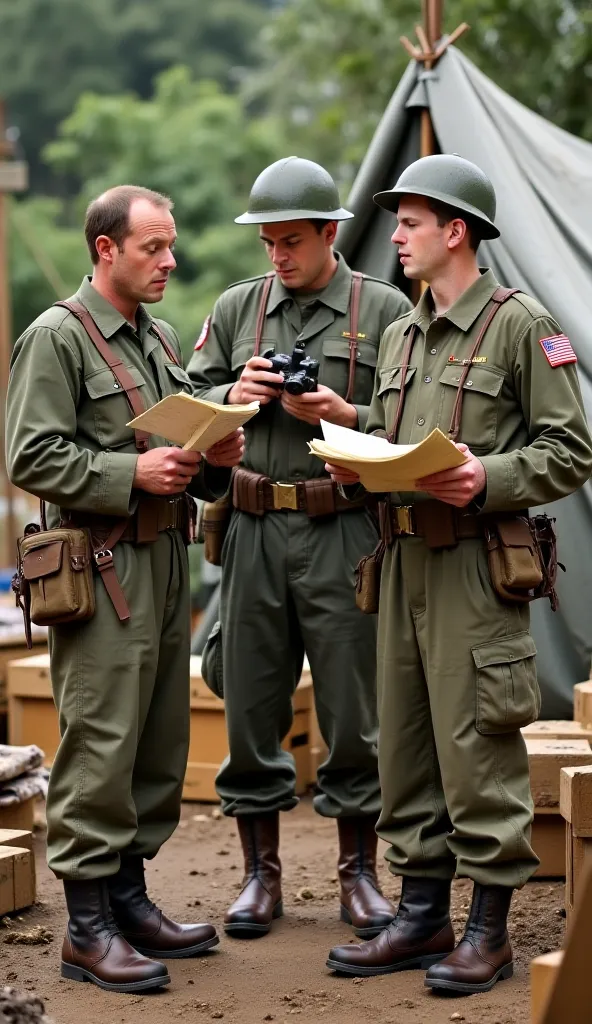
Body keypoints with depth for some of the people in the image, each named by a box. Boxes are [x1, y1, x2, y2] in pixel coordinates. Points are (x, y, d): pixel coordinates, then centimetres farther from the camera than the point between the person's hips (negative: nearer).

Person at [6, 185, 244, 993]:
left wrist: (214, 458, 5)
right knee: (101, 746, -7)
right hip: (103, 569, -8)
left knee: (161, 740, 12)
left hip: (167, 559, 8)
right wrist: (132, 473, -19)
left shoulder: (160, 338, 17)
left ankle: (129, 895, 23)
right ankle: (89, 927, -1)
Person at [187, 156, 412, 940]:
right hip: (253, 530, 3)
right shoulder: (236, 308, 12)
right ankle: (261, 874, 19)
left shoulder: (384, 310, 2)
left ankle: (359, 872, 17)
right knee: (251, 706, 7)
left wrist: (346, 416, -16)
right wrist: (233, 396, -6)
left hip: (344, 533, -3)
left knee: (351, 709, 4)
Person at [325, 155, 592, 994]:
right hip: (402, 556, 8)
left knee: (477, 746, -5)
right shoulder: (400, 336, 18)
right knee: (405, 744, 10)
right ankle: (422, 916, 20)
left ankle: (490, 930, 4)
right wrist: (357, 463, 5)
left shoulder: (520, 325, -5)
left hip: (476, 564, -8)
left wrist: (488, 478, -20)